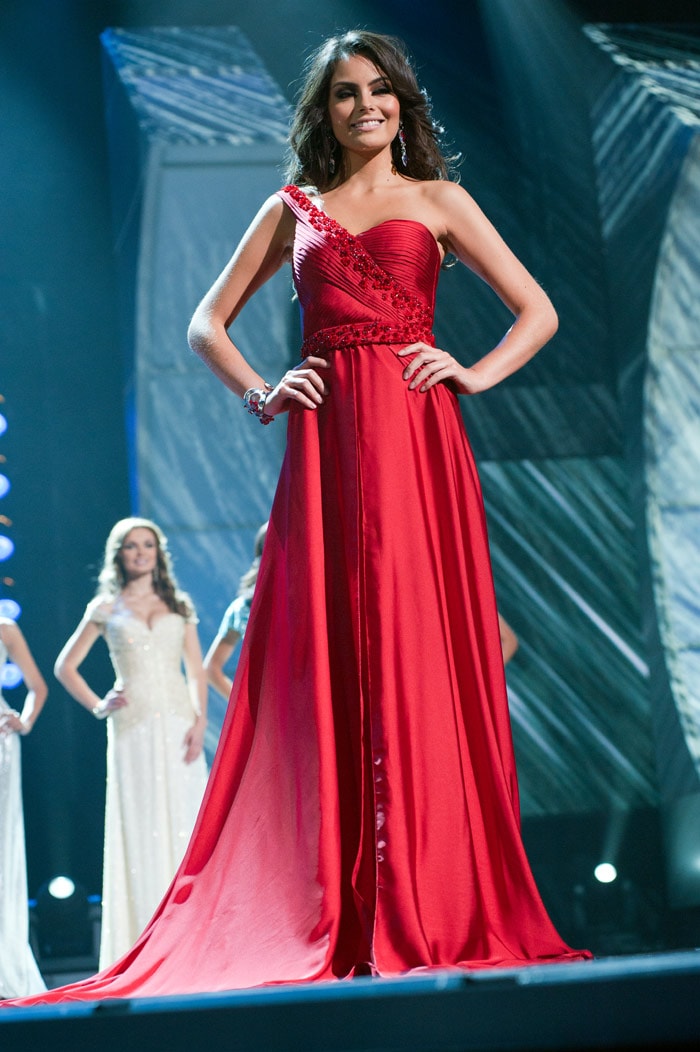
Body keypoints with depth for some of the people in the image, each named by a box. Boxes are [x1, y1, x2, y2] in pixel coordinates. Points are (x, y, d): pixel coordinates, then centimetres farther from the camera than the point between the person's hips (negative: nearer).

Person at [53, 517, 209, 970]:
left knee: (184, 824, -3)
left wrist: (200, 719, -6)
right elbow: (66, 666, 13)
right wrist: (98, 706, 0)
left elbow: (196, 669, 8)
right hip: (133, 729, -1)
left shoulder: (179, 606, 13)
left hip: (178, 723, 1)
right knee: (141, 827, -4)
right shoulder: (106, 608, 9)